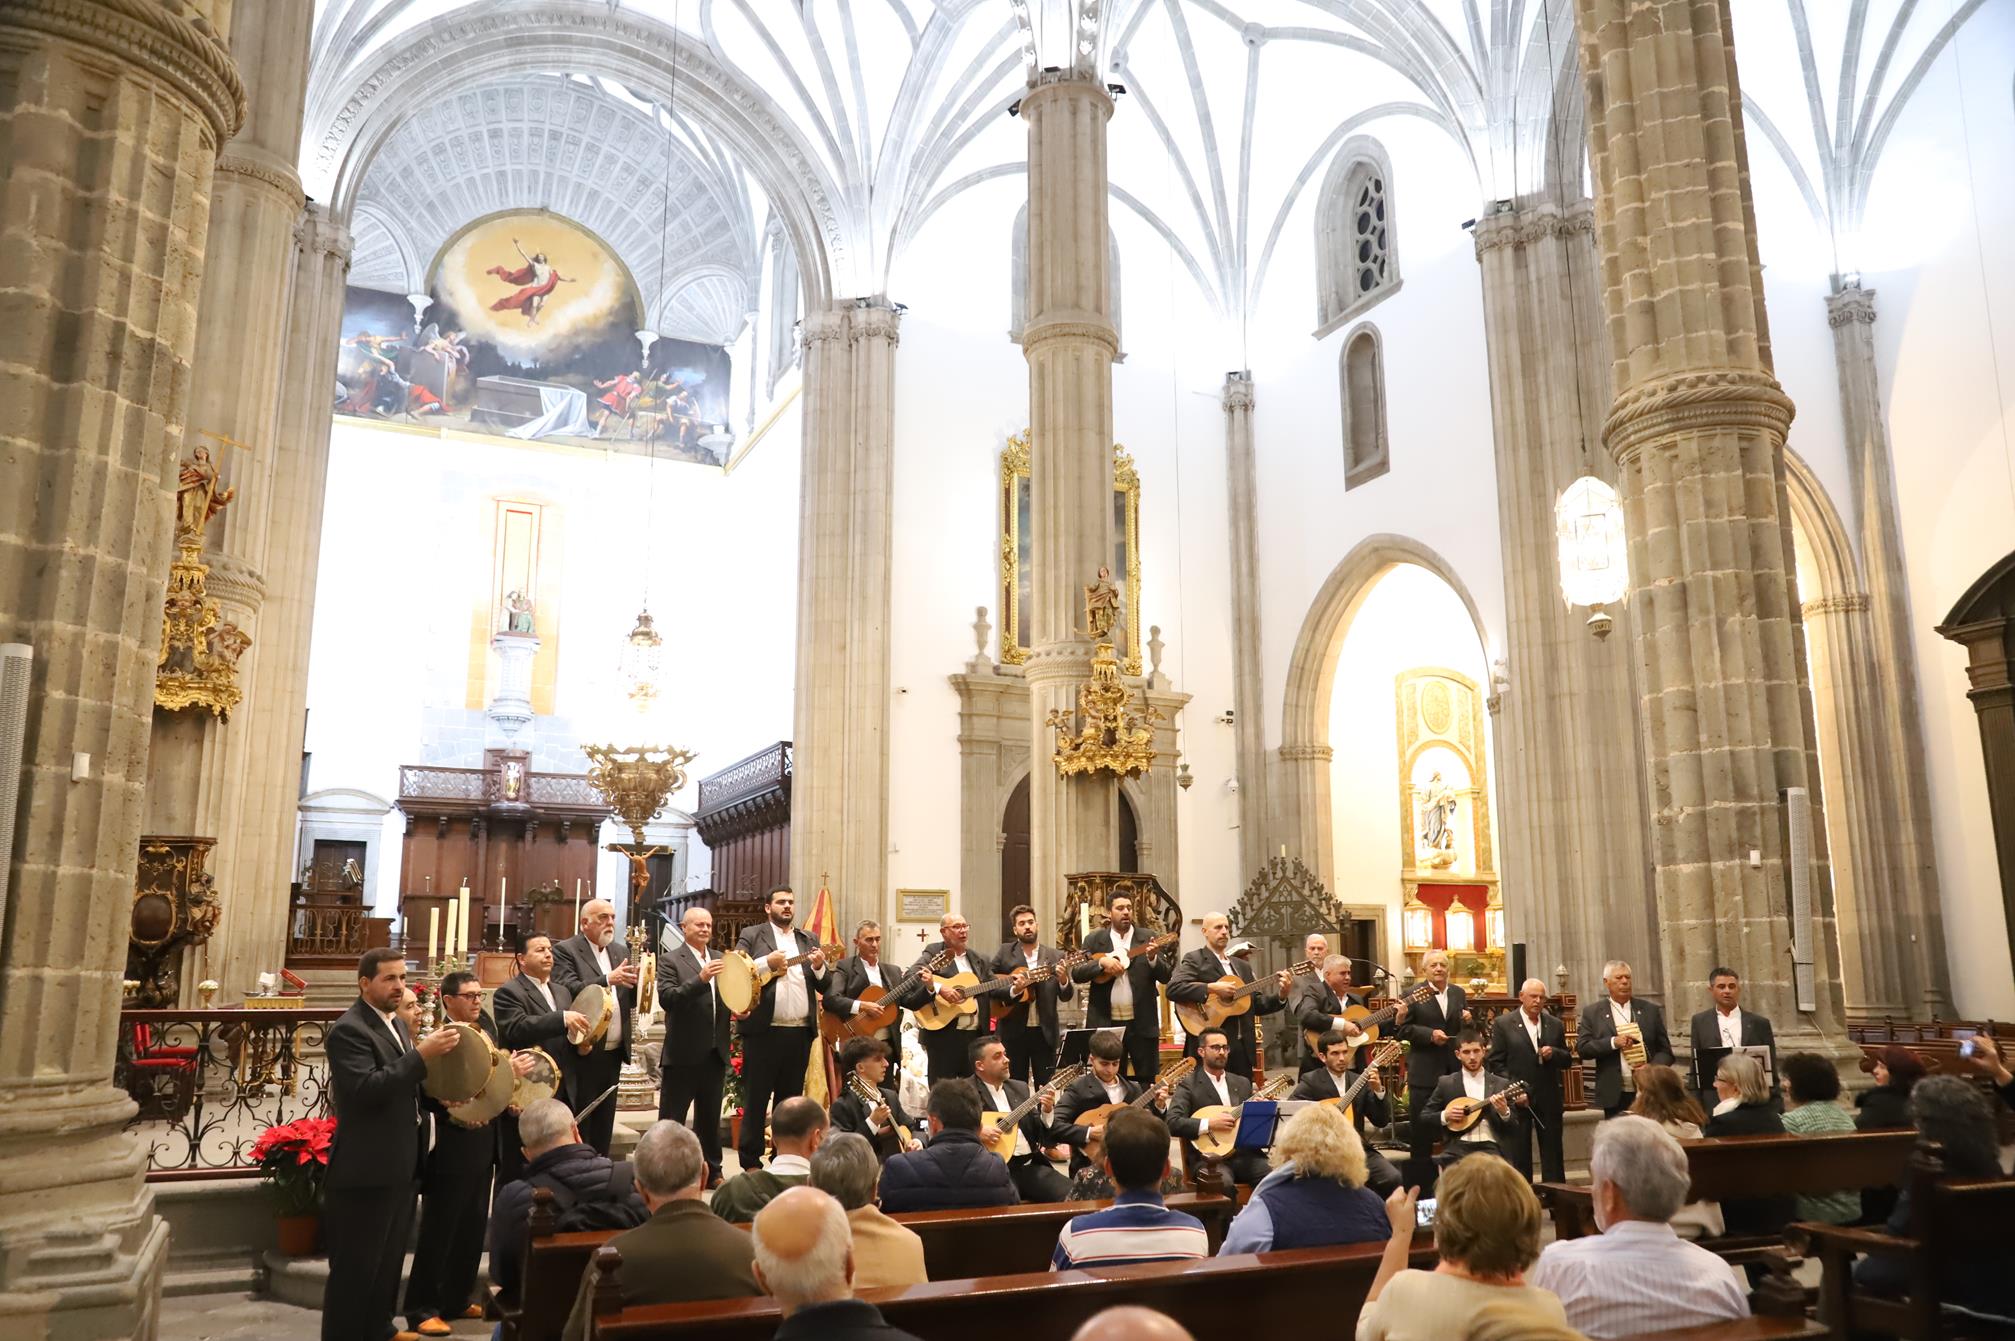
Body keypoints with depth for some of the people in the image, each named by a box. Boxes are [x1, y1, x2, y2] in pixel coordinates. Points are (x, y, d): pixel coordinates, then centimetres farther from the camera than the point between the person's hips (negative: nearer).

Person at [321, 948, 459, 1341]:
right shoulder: (348, 1030, -17)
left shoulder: (394, 1023, 12)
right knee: (354, 1269, 2)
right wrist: (422, 1054, -29)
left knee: (388, 1262, 19)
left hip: (399, 1168, 9)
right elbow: (366, 1089, -28)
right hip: (365, 1171, -9)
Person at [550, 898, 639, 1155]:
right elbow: (568, 991, -21)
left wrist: (638, 982, -12)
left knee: (604, 1121, 13)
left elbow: (632, 998, 9)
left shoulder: (620, 951, 13)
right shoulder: (565, 950, -7)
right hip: (584, 1052, -6)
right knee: (579, 1122, 1)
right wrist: (608, 979, -30)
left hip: (613, 1052, 6)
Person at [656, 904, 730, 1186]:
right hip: (683, 1053, -6)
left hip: (715, 1053, 6)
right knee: (671, 1119, 2)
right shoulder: (670, 961, -5)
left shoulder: (720, 961, 13)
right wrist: (701, 978, -30)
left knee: (710, 1117, 16)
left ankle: (711, 1171, 26)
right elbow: (667, 998, -19)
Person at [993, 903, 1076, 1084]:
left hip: (1045, 1031, 1)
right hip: (1013, 1030, 0)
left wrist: (1064, 981, -17)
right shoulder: (1005, 952, 3)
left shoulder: (1055, 956, 5)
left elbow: (1066, 996, 3)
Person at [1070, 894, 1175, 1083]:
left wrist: (1153, 958, -20)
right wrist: (1102, 962, -18)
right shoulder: (1094, 939, 5)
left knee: (1147, 1081, 4)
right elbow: (1076, 973, -2)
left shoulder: (1148, 938, 4)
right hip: (1105, 1023, 0)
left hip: (1142, 1023, 0)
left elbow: (1166, 976, 0)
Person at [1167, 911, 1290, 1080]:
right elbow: (1173, 989, -18)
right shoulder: (1195, 960, -3)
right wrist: (1211, 988, -23)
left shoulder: (1242, 966, 19)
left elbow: (1257, 1004, 18)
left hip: (1243, 1047, 7)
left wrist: (1281, 995, 1)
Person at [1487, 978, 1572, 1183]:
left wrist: (1554, 1053, -10)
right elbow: (1494, 1062, -5)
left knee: (1553, 1155, 8)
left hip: (1549, 1099, 3)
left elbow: (1567, 1061, 11)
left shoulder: (1555, 1024, 9)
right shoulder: (1503, 1024, -2)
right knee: (1518, 1156, 3)